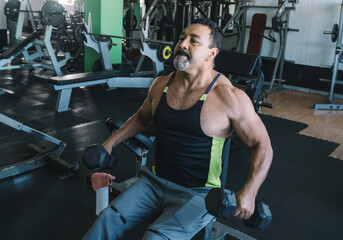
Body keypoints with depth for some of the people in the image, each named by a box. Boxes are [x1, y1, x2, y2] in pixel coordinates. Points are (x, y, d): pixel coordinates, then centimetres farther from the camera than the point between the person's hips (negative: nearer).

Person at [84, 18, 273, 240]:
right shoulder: (161, 85, 2)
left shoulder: (229, 97, -16)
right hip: (156, 180, 5)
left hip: (199, 194, -4)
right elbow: (142, 117, 21)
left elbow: (262, 145, -10)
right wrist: (111, 142, 13)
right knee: (107, 220, -13)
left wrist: (249, 191, -23)